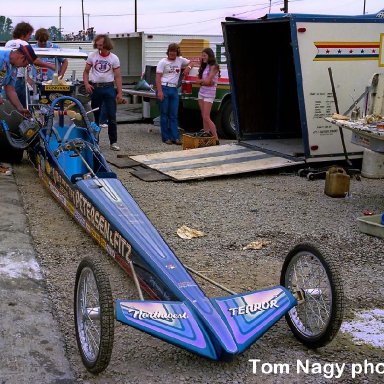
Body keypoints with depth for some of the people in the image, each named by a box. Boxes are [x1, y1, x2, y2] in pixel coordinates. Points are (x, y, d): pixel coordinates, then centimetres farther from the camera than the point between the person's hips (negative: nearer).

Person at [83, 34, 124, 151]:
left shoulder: (114, 58, 0)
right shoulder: (92, 56, 4)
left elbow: (117, 77, -1)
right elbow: (86, 72, 9)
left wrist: (120, 93, -7)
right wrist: (86, 84, -8)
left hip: (109, 88, -1)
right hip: (95, 88, 2)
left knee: (111, 116, -5)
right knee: (95, 116, 8)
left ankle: (113, 142, 0)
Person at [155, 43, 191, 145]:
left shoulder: (180, 60, 10)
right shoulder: (163, 62, -1)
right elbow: (158, 77, -6)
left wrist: (188, 67, 1)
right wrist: (159, 91, -16)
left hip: (174, 89, 4)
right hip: (164, 88, -4)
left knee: (174, 115, 5)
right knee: (164, 114, 2)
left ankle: (175, 137, 6)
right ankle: (166, 137, 7)